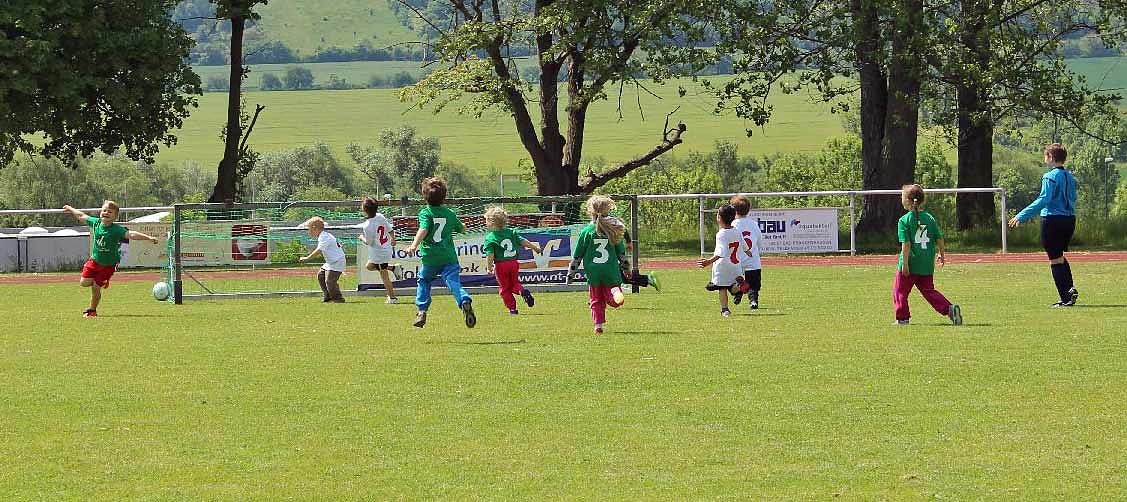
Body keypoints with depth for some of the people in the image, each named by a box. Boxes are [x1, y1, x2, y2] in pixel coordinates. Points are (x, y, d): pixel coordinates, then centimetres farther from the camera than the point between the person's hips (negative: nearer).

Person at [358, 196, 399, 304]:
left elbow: (369, 242, -16)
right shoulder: (380, 217, -3)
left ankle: (392, 298, 8)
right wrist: (393, 239, 26)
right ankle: (393, 268, 19)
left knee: (384, 277, 2)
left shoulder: (367, 226, -24)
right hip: (387, 248, 8)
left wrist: (362, 238, 6)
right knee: (369, 266, 26)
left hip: (379, 253, -8)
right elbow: (390, 230, 7)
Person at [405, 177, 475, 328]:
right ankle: (465, 301, -39)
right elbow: (462, 228, 29)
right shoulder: (450, 214, 12)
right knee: (454, 282, -10)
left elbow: (423, 230, -20)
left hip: (431, 257, -2)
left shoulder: (425, 213, -1)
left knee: (424, 281, 21)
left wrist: (414, 245, -32)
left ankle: (422, 311, 15)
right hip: (449, 256, 2)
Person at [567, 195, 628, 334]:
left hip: (593, 272, 0)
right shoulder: (613, 230, 1)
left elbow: (577, 256, 2)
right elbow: (622, 253, 9)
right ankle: (615, 292, -27)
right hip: (611, 271, 0)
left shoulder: (586, 231, -2)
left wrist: (571, 274, 10)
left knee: (596, 300, 14)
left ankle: (598, 325, 5)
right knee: (614, 301, 6)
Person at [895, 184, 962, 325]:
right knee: (928, 291, 12)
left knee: (900, 290, 11)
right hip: (927, 264, 5)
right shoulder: (930, 218, 5)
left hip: (911, 263, -5)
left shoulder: (904, 220, -10)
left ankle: (902, 318, 14)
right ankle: (949, 308, -5)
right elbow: (939, 238, 7)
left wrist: (905, 263, -15)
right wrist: (941, 254, 23)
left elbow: (906, 244, -15)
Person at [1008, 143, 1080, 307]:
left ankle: (1066, 298, -3)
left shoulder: (1051, 177, -13)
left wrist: (1021, 216, -20)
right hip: (1070, 219, 8)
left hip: (1053, 220, -8)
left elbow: (1043, 200, -21)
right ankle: (1070, 288, 11)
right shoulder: (1070, 177, 10)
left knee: (1056, 259, 0)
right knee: (1060, 256, 25)